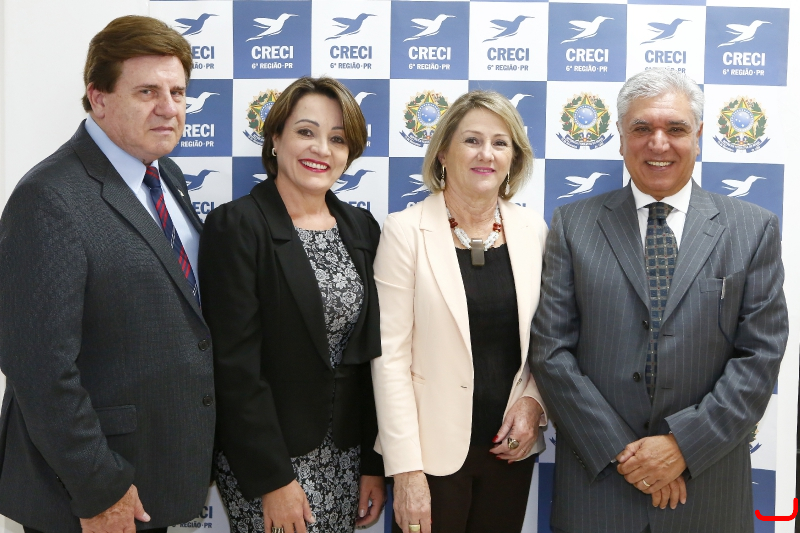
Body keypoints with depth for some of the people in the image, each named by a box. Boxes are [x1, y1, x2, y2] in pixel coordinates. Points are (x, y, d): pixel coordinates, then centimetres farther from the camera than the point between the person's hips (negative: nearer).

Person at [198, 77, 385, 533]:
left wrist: (375, 462, 5)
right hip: (270, 457, -5)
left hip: (349, 453, 5)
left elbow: (372, 354, 6)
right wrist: (273, 479, -14)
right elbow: (236, 365, -14)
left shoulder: (362, 228, 5)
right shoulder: (237, 226, -11)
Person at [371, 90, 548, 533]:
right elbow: (390, 356, -12)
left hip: (511, 447, 4)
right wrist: (406, 469, -15)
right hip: (435, 448, -3)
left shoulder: (532, 229, 1)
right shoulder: (406, 230, -10)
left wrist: (532, 401, -7)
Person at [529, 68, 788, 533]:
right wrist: (619, 449, -10)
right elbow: (551, 350, -5)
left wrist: (684, 444, -12)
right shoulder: (574, 225, 0)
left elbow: (760, 355, -3)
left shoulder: (755, 229, 1)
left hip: (708, 483, 1)